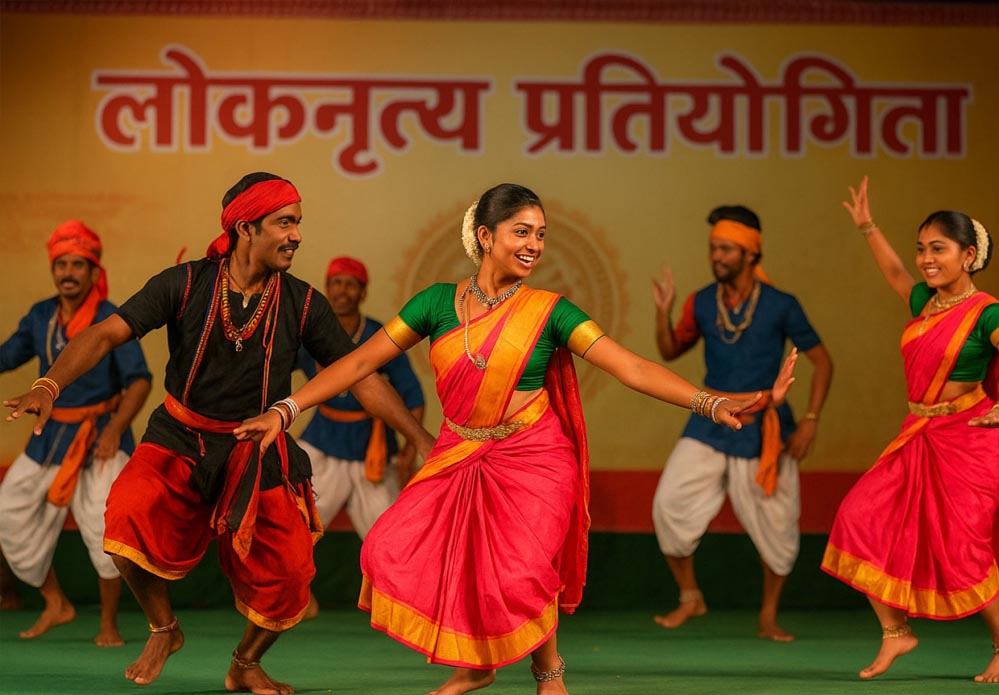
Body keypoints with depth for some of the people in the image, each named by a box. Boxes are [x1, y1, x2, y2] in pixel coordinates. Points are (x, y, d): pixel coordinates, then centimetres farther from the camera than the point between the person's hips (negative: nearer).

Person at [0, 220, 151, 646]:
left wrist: (115, 429, -33)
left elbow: (139, 380, -20)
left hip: (101, 435, -6)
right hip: (50, 435, 6)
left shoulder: (111, 320, -14)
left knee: (105, 527, -20)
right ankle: (56, 604, 26)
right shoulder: (40, 316, 1)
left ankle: (109, 625, -2)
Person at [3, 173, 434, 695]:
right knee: (129, 516, -28)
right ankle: (163, 629, 2)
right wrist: (50, 385, -32)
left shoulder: (302, 303, -5)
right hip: (179, 441, -1)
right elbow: (108, 334, -15)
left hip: (259, 454, 2)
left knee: (287, 577, -8)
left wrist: (424, 440, -6)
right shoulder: (186, 285, -9)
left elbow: (360, 377, -1)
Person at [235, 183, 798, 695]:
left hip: (532, 461, -3)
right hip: (460, 460, 3)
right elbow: (361, 362, 1)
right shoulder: (440, 303, -1)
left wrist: (711, 403, -27)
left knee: (518, 574, -19)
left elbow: (632, 368, -15)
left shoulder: (549, 311, -7)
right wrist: (285, 411, -5)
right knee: (395, 552, -7)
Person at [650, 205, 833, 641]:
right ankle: (690, 597, 8)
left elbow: (821, 361, -1)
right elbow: (670, 352, 14)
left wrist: (810, 420, -9)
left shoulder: (780, 306, -8)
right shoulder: (702, 303, 2)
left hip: (764, 429, -2)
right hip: (710, 425, 2)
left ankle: (768, 617, 20)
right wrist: (663, 312, -5)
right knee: (669, 505, -10)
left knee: (777, 529, 2)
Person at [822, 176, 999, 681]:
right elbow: (894, 273, 30)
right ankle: (895, 633, 6)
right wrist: (867, 228, 32)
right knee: (862, 520, -3)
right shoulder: (924, 301, 9)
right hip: (918, 437, 7)